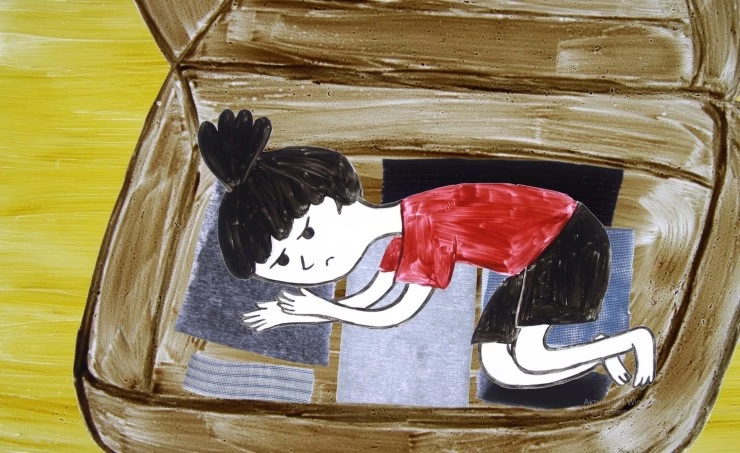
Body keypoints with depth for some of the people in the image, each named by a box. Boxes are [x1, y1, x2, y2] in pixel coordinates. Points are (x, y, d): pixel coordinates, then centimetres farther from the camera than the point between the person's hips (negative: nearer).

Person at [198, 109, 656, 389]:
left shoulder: (429, 230, -27)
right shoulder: (405, 233, 0)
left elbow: (396, 315, -20)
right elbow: (369, 298, 10)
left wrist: (321, 307, -10)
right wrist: (289, 314, 5)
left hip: (565, 239, -9)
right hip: (538, 256, 9)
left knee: (521, 366, -13)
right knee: (497, 364, 4)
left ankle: (632, 338, -1)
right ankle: (599, 345, 13)